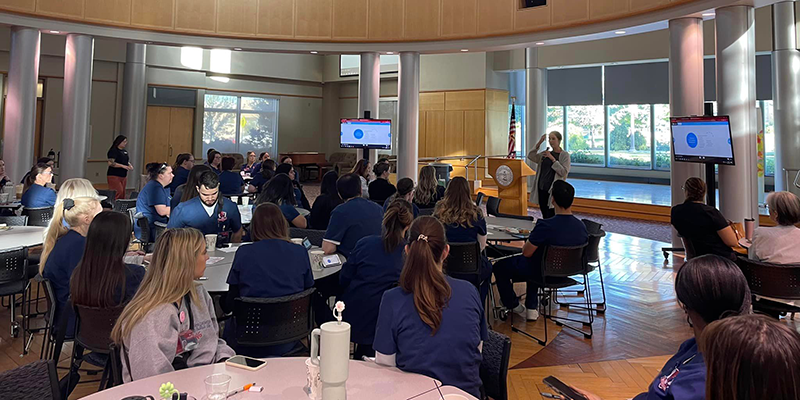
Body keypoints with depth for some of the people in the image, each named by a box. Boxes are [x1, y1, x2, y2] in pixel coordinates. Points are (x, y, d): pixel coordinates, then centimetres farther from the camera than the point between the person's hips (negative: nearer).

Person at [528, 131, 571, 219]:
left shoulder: (564, 155, -4)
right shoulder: (545, 153, 12)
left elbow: (564, 172, -14)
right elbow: (531, 156, 4)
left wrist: (552, 159, -17)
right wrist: (539, 143, -5)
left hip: (553, 191, -6)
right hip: (541, 189, 6)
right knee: (545, 217, 12)